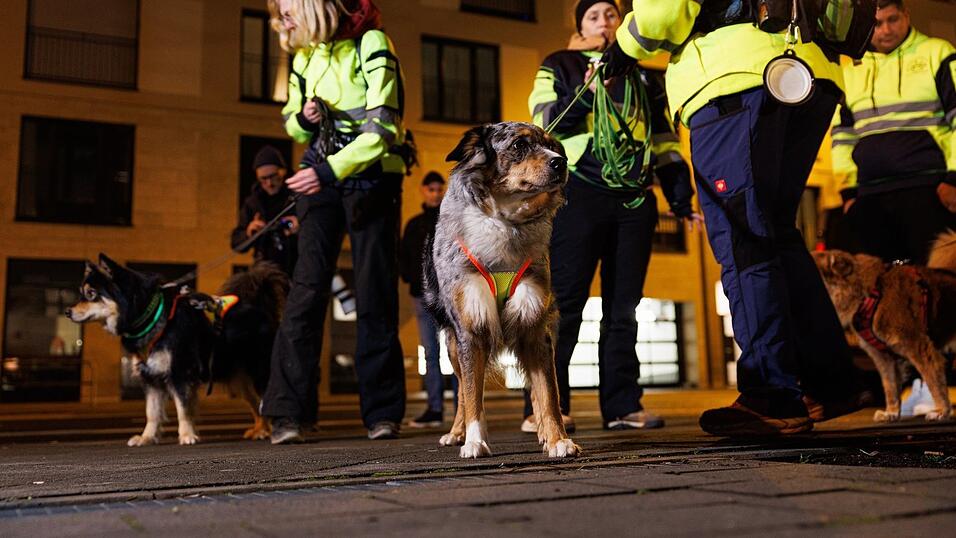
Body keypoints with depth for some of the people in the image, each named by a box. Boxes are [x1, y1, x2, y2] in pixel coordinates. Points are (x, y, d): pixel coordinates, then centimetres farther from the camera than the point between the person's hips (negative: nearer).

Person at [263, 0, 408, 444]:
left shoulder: (371, 45, -8)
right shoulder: (303, 56, 11)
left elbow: (383, 128, -17)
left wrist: (331, 170, -26)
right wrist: (304, 118, -4)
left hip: (372, 178, -4)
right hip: (321, 175, 4)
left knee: (375, 292, -3)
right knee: (307, 287, -6)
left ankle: (383, 411, 7)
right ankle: (288, 412, -5)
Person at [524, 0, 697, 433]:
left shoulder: (641, 76, 21)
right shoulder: (559, 67, 12)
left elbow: (663, 142, 20)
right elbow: (545, 123, -3)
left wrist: (681, 198, 12)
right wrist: (585, 94, -18)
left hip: (634, 201, 4)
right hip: (579, 196, -4)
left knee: (623, 306, 5)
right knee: (564, 302, -10)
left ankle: (622, 405, 9)